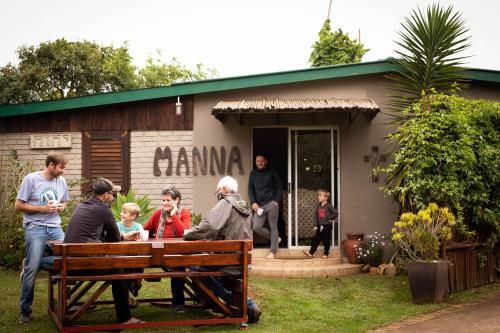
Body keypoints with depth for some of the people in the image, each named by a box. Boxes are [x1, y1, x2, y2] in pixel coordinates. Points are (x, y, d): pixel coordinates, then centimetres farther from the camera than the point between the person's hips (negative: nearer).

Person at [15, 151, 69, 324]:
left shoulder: (62, 181, 9)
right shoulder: (31, 179, -5)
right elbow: (19, 206, -5)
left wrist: (61, 207, -1)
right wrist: (43, 209, -14)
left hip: (55, 228, 5)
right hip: (35, 228, -5)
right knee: (31, 270, -6)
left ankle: (30, 263, 6)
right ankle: (25, 311, 8)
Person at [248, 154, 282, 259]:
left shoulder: (272, 172, 4)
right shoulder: (253, 174, 13)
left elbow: (279, 187, 3)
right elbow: (250, 189, 9)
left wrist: (276, 201, -10)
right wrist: (253, 202, -5)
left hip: (271, 203, -3)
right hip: (259, 205, 3)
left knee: (273, 227, -4)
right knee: (257, 227, -8)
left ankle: (273, 251, 3)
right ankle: (276, 239, 14)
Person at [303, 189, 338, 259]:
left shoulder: (329, 206, -9)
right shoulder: (318, 206, 8)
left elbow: (336, 213, -12)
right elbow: (317, 217, 11)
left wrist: (330, 218, -10)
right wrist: (315, 225, 7)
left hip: (327, 226, -5)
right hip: (320, 226, 5)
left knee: (326, 240, 3)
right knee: (316, 239, 4)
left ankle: (326, 254, 13)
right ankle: (311, 253, 5)